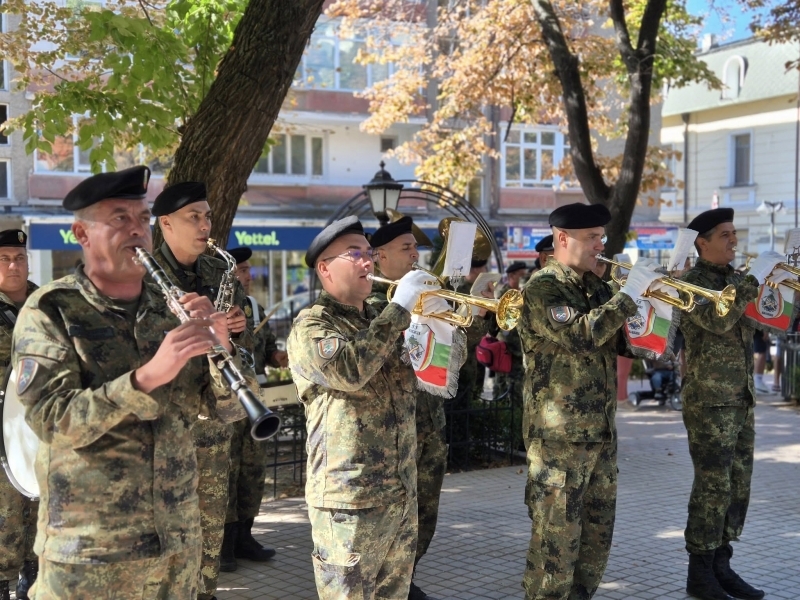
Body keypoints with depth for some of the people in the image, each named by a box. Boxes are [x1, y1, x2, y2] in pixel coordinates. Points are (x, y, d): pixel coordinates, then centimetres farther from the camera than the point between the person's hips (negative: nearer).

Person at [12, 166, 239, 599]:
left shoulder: (172, 307, 5)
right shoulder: (50, 311, -7)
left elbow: (228, 407, 3)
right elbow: (52, 421, -19)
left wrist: (220, 347, -17)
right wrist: (147, 376, -31)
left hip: (177, 537, 4)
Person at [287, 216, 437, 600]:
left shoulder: (380, 322, 16)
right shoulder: (311, 325, -7)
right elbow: (349, 370, -27)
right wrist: (400, 308, -20)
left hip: (402, 496, 7)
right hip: (349, 500, -7)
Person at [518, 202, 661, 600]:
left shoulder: (596, 287, 14)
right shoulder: (541, 289, -11)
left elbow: (626, 342, 18)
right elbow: (580, 334, -27)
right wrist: (629, 295, -22)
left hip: (601, 432, 8)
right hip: (559, 436, -8)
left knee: (597, 536, 15)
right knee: (556, 538, -3)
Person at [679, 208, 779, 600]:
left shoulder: (735, 279, 15)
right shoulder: (692, 281, -8)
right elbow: (717, 321, -25)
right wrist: (755, 280, -20)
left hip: (742, 399, 8)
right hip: (709, 402, -8)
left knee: (738, 486, 9)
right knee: (713, 487, -5)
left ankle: (721, 565, 19)